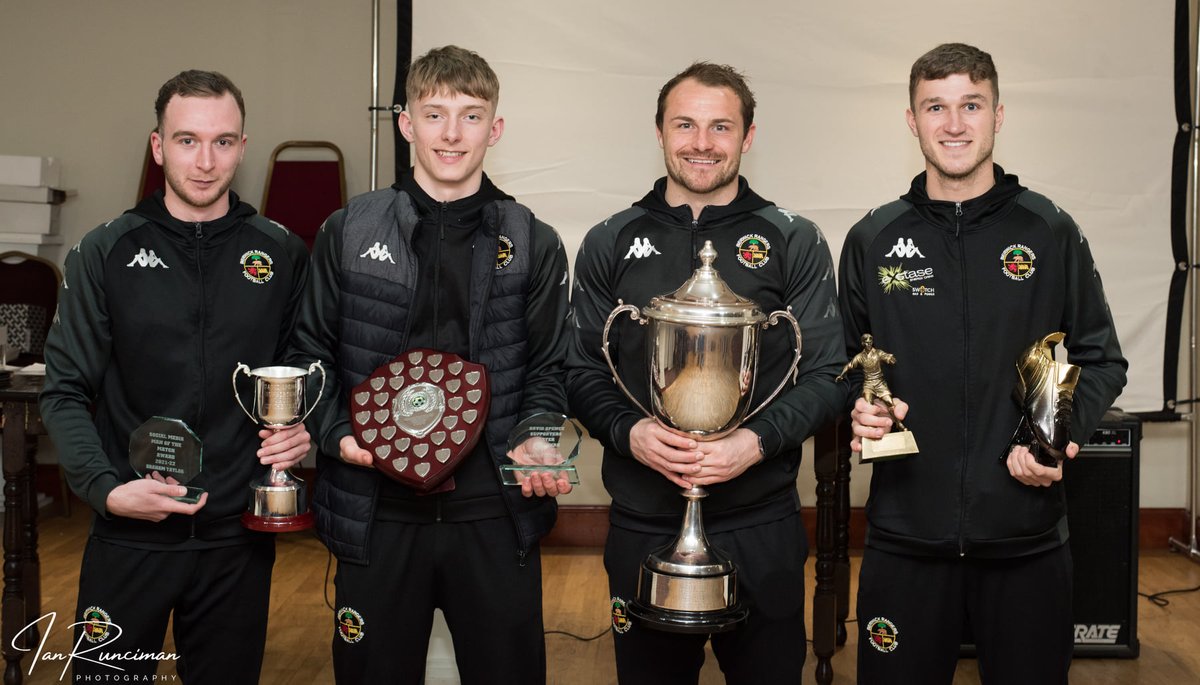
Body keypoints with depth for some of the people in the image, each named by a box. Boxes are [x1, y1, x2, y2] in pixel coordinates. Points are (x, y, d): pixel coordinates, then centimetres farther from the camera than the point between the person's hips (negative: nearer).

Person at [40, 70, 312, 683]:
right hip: (129, 537, -1)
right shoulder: (104, 254, -1)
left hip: (238, 537, 1)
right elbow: (65, 392, -1)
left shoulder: (282, 255, 3)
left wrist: (303, 432, -8)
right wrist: (106, 488, -14)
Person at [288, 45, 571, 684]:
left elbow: (546, 372, 6)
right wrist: (338, 435, -10)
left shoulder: (533, 245, 4)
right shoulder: (348, 232, 3)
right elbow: (312, 355, 5)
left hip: (494, 512, 0)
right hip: (377, 511, 0)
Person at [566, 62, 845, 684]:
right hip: (642, 525, 1)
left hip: (763, 526, -1)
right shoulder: (610, 245, 6)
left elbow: (825, 372, -1)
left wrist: (758, 440, -18)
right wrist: (630, 432, -15)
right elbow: (581, 372, 5)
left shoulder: (795, 243, 2)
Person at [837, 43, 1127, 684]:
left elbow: (1100, 359, 7)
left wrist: (1063, 436, -10)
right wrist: (857, 410, -9)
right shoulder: (872, 240, 4)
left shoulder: (1050, 233, 2)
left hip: (1027, 536, 0)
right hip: (905, 532, 1)